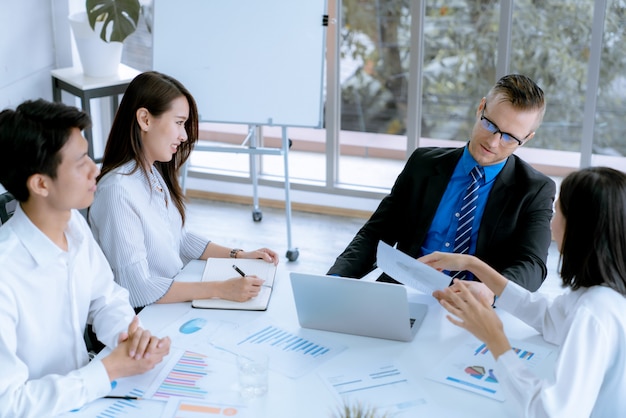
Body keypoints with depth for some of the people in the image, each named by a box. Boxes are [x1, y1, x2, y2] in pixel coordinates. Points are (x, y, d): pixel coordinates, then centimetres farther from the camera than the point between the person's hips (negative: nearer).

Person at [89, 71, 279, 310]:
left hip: (176, 297, 8)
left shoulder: (154, 173, 6)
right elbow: (135, 289, -25)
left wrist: (239, 256, 8)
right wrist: (221, 289, -26)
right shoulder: (118, 191, -22)